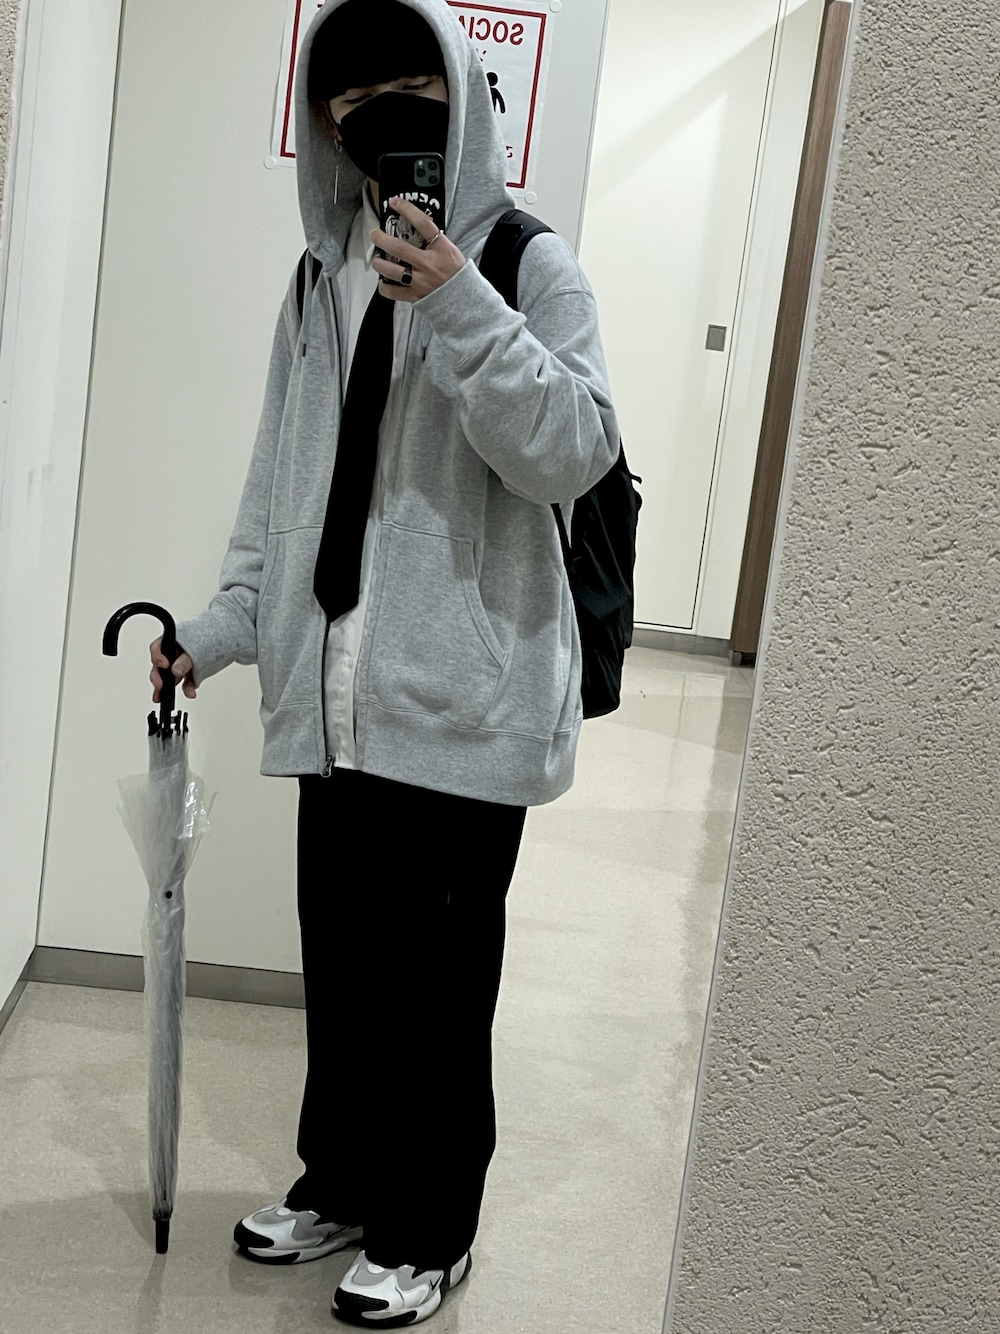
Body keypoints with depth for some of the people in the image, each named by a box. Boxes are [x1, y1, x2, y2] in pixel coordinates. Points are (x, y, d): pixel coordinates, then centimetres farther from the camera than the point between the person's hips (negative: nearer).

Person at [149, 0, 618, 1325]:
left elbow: (573, 452, -15)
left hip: (464, 695, -5)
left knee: (436, 970, 4)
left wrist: (463, 311, -24)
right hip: (339, 692, 6)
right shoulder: (323, 281, 14)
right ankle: (342, 1181, 35)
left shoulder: (529, 268, -3)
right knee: (341, 954, 16)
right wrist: (227, 625, 12)